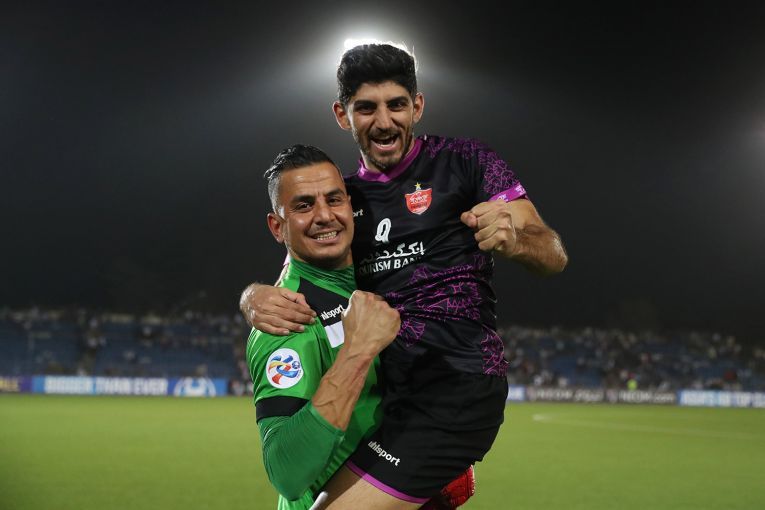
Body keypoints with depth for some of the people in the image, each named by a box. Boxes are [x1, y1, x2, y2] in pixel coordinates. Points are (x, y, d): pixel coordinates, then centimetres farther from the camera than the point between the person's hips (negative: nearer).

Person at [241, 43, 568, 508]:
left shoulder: (464, 162, 0)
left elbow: (555, 255, -6)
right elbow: (292, 283, 11)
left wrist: (513, 238, -29)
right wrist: (254, 297, -12)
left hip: (455, 385, -7)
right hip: (386, 385, 7)